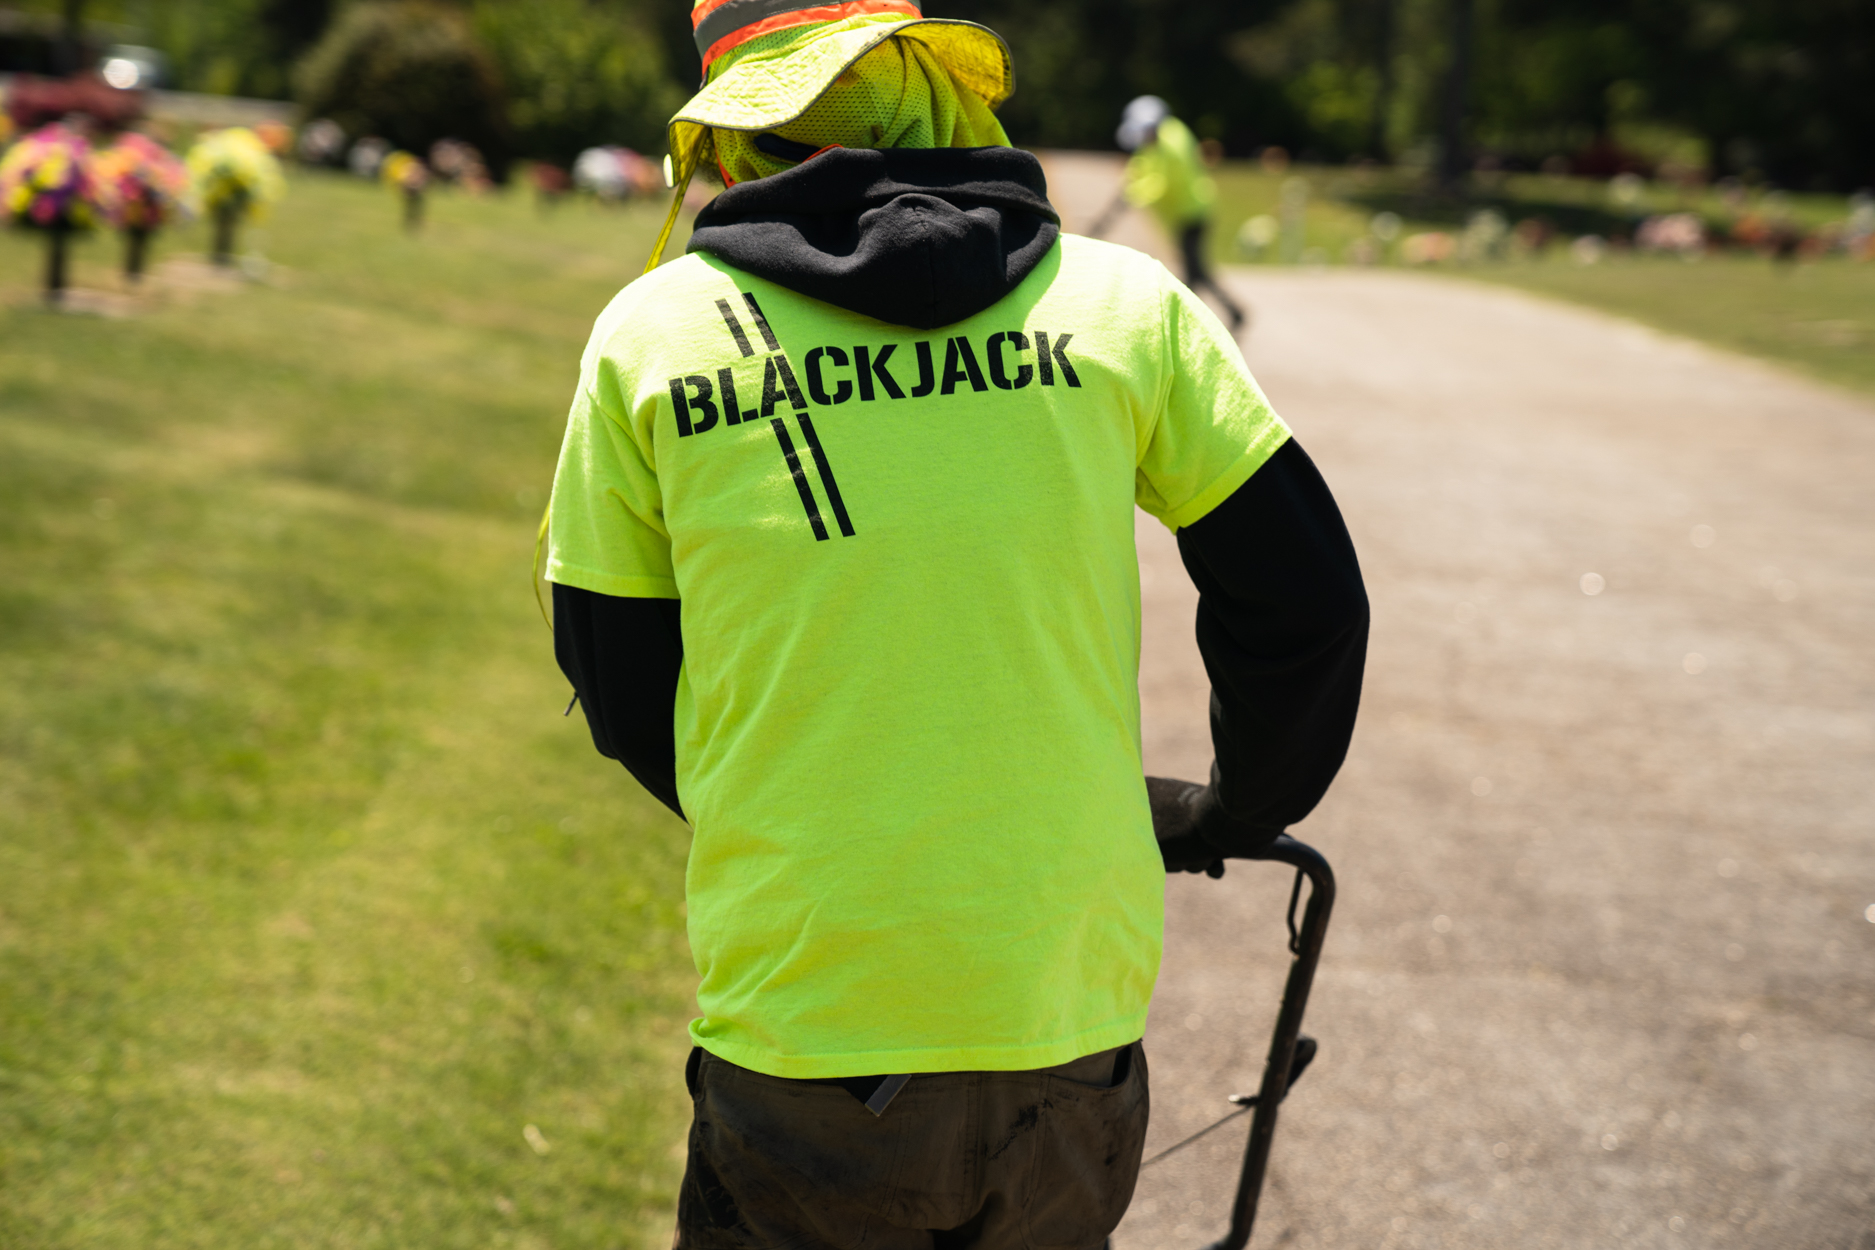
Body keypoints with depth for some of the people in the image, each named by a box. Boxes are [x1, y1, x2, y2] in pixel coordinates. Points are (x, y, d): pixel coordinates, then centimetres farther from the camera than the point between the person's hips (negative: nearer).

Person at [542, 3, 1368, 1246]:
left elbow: (621, 686, 6)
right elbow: (1308, 597, 4)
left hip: (798, 1047, -1)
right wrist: (1235, 815, 23)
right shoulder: (1126, 301, -1)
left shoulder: (650, 329, -2)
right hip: (1071, 1034, 2)